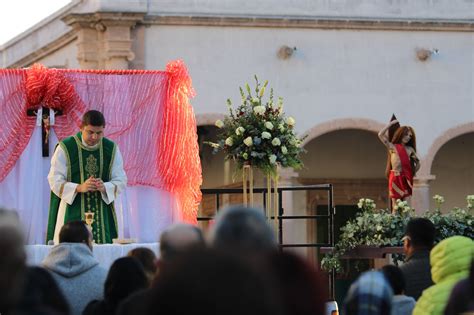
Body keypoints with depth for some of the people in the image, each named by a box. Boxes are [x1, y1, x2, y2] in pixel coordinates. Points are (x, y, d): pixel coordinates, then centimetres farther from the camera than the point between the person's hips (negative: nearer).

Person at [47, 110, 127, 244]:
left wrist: (104, 187, -18)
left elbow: (121, 181, 3)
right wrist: (79, 188, -22)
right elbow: (55, 181, -7)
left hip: (102, 212, 3)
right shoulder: (65, 148, -5)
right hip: (73, 211, -3)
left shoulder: (112, 149, 4)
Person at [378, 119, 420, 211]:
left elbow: (417, 163, 20)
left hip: (406, 179, 3)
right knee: (395, 206, -3)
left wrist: (412, 174, 10)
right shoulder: (392, 147, 3)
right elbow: (380, 135, -6)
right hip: (395, 177, -3)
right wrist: (391, 124, -3)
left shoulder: (410, 149, 11)